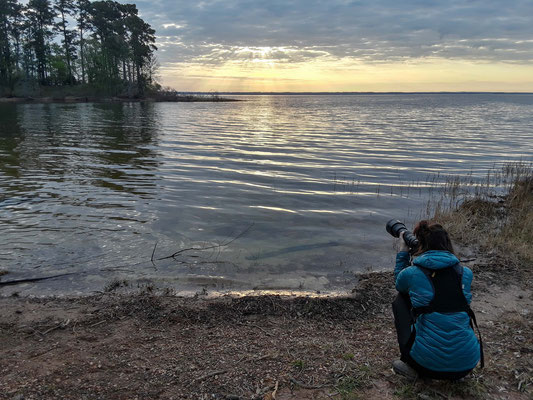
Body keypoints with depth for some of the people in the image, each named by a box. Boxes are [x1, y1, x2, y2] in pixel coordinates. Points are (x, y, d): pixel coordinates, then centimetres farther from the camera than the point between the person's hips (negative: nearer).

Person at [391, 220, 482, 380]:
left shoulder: (411, 273, -5)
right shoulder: (466, 273, 2)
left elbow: (399, 285, 21)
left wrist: (404, 251, 18)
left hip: (427, 363, -3)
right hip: (467, 364, 4)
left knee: (401, 300, 20)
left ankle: (410, 364, 12)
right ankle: (455, 373, 24)